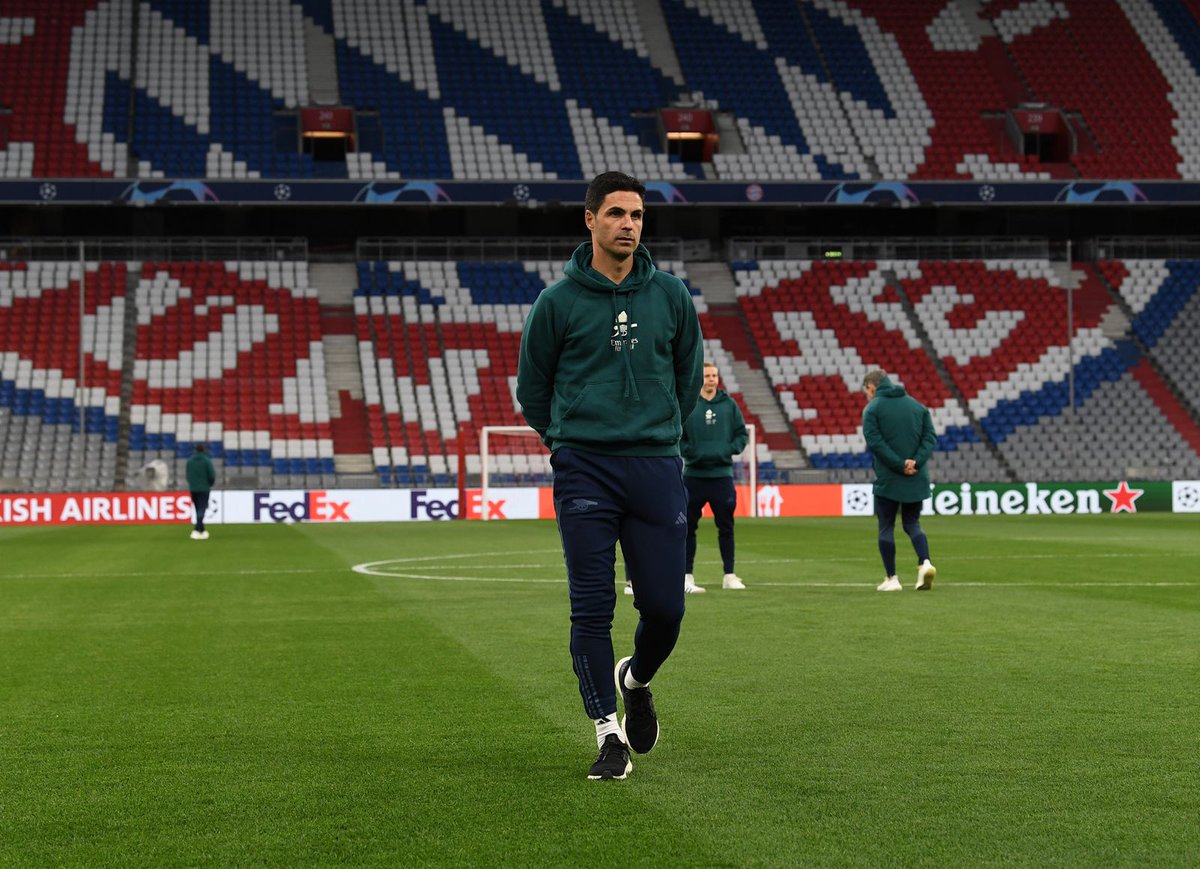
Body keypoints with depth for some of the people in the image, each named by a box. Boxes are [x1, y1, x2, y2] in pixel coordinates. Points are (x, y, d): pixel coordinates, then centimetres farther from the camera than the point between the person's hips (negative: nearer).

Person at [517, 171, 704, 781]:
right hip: (584, 473, -2)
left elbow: (688, 377, 19)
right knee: (592, 609, -4)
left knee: (664, 606, 1)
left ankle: (636, 680, 33)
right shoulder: (558, 302, 1)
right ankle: (608, 731, 7)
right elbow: (532, 390, 11)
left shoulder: (670, 296, 7)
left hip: (657, 469, 2)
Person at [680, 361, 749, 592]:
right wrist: (689, 451, -13)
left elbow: (742, 434, 10)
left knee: (726, 526, 6)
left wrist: (730, 449, -7)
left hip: (722, 474, 2)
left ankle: (729, 575, 15)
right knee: (688, 527, 2)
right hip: (693, 475, -2)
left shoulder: (728, 404, 5)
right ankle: (687, 577, 8)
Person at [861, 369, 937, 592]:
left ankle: (891, 579, 9)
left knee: (886, 527, 8)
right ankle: (925, 563, -9)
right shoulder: (917, 405, 11)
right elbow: (930, 438, 3)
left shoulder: (872, 408, -4)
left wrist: (900, 465, -15)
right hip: (917, 479, 4)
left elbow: (875, 442, -15)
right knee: (912, 523, 15)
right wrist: (916, 462, -8)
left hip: (887, 479, -4)